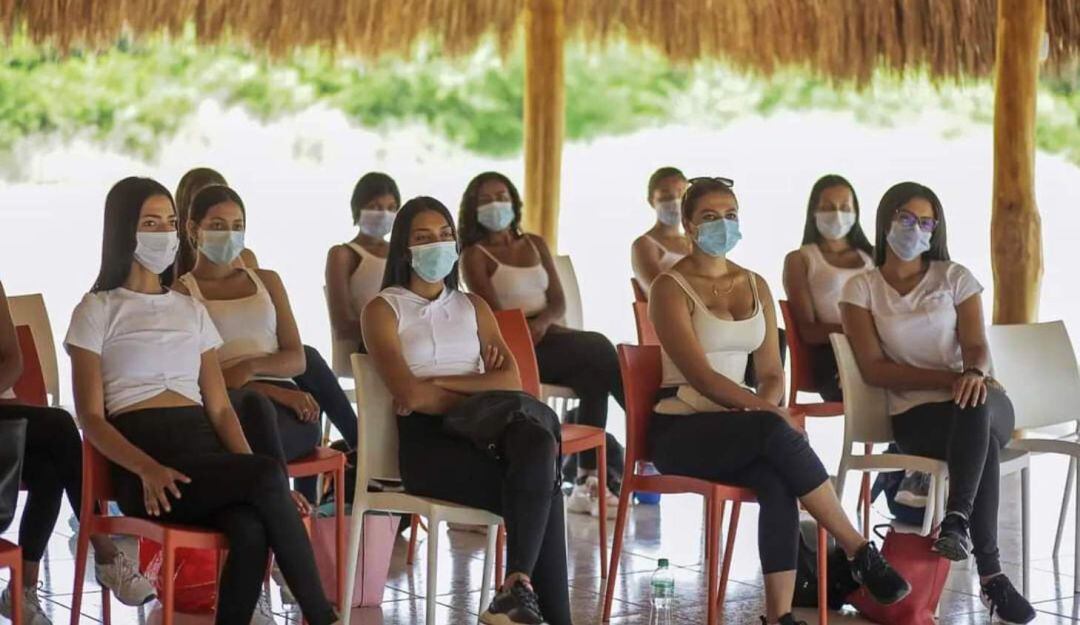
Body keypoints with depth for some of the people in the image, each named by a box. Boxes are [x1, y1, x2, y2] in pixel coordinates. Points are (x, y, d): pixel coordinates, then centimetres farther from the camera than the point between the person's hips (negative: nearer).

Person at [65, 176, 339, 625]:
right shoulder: (97, 312, 9)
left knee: (251, 529, -33)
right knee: (268, 476, -32)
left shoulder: (192, 311, 24)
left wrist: (249, 467, -6)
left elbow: (219, 407, 16)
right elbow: (91, 417, 0)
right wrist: (149, 469, -19)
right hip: (140, 456, -4)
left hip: (203, 448, 4)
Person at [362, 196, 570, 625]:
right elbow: (411, 396, -8)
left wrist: (436, 384, -6)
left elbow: (511, 381, 5)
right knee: (541, 487, -30)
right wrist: (480, 392, -3)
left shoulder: (473, 307, 23)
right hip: (427, 439, -4)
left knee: (538, 444, -35)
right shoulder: (383, 310, 9)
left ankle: (520, 585, -35)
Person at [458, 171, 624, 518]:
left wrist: (543, 322, -12)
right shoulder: (475, 256, 4)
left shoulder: (535, 244, 20)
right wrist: (531, 328, -21)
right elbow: (496, 314, -7)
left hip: (549, 338, 5)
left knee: (594, 380, -27)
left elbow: (558, 301, 10)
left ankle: (588, 482, -26)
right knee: (598, 347, -26)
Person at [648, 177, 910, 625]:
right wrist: (765, 411, -24)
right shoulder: (671, 288, -4)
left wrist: (764, 410, -12)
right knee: (777, 432, -34)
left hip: (739, 426, 5)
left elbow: (772, 373, 11)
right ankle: (859, 552, -28)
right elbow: (700, 376, -14)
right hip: (681, 429, -5)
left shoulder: (755, 286, 15)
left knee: (778, 479, -31)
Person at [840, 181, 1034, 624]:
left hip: (980, 405, 2)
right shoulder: (861, 289, 5)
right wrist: (949, 378, -17)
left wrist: (975, 373, -30)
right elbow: (874, 369, -5)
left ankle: (957, 519, -45)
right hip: (914, 415, -2)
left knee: (976, 404, -39)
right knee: (984, 445, -36)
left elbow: (976, 345, -2)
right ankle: (991, 575, -39)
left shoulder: (955, 277, 11)